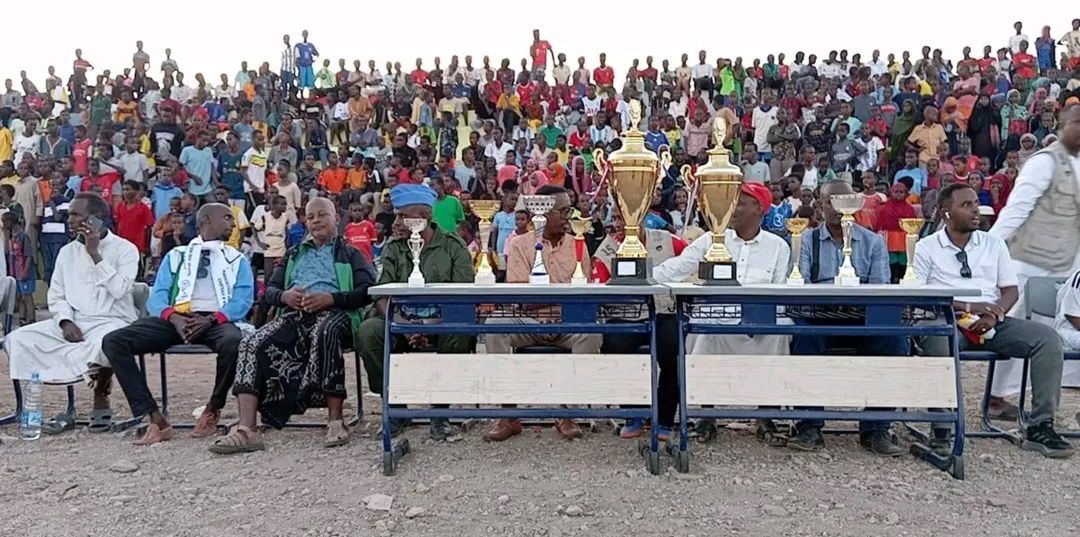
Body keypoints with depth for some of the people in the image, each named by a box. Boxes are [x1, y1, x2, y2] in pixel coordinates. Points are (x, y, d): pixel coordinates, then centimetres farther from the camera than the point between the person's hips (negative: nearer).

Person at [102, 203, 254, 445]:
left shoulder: (238, 260, 20)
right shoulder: (175, 256, 23)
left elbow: (243, 300, 4)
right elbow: (156, 298, 11)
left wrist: (210, 319, -15)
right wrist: (174, 317, -13)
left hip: (217, 322, -2)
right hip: (176, 320, 2)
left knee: (233, 342, -37)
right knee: (114, 341, -20)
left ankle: (213, 411, -12)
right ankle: (156, 419, -23)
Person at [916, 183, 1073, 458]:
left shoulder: (994, 244, 19)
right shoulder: (926, 247, 6)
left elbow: (1011, 289, 14)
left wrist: (995, 314, -8)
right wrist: (967, 306, -13)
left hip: (991, 323, 5)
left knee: (1047, 337, -19)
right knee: (937, 342, -39)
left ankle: (1040, 427, -14)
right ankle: (941, 428, -27)